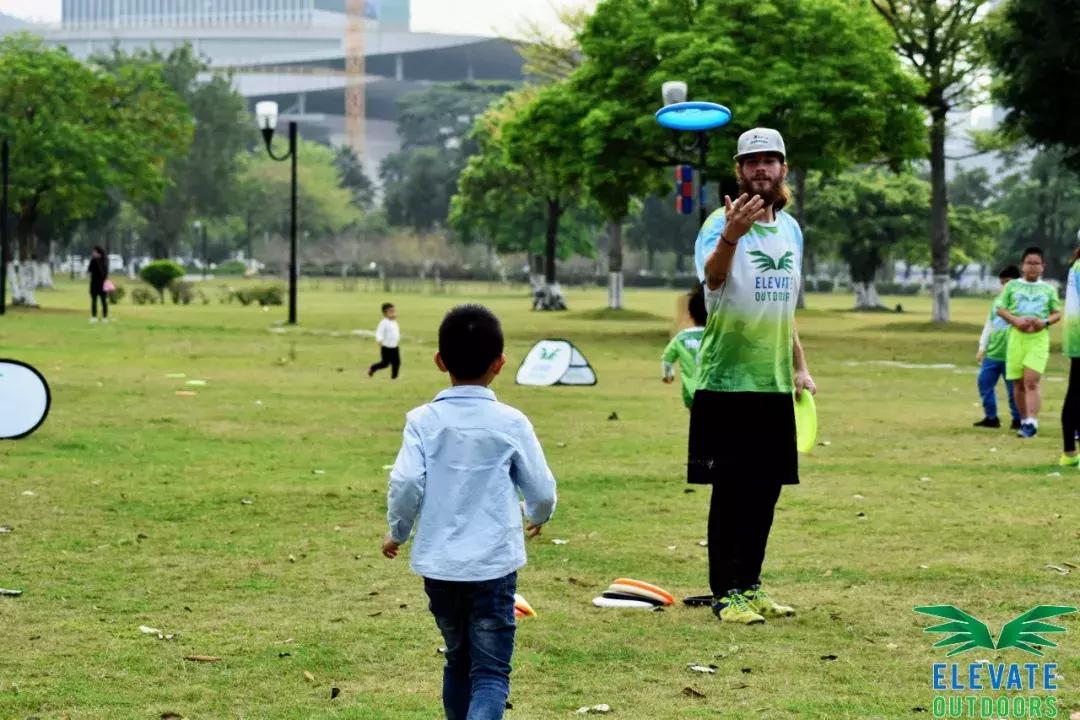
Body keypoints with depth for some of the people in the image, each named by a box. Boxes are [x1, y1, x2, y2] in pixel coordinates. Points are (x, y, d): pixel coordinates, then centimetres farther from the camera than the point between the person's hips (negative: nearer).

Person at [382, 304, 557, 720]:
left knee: (458, 660, 22)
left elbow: (405, 483, -11)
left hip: (438, 565, 3)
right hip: (493, 565, -3)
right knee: (491, 672, -3)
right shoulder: (511, 423, -5)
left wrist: (398, 531, 9)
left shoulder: (423, 421, -3)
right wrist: (537, 516, 24)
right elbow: (541, 488, 0)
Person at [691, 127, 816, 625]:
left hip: (774, 383, 6)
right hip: (727, 381, -6)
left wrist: (800, 366, 18)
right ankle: (725, 593, 4)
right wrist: (730, 237, -53)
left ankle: (749, 585, 19)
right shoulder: (722, 222, -10)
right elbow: (712, 275, -33)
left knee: (765, 490, 9)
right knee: (731, 491, -3)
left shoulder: (791, 229, 12)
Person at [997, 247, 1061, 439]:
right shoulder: (1012, 286, 9)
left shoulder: (1048, 289, 11)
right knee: (1018, 384, 6)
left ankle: (1032, 423, -21)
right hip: (1016, 336, 2)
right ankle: (1024, 421, 20)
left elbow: (1057, 313, 12)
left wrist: (1045, 322, -9)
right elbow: (1000, 309, 7)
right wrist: (1015, 320, -11)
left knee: (1031, 381, -16)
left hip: (1039, 338, -2)